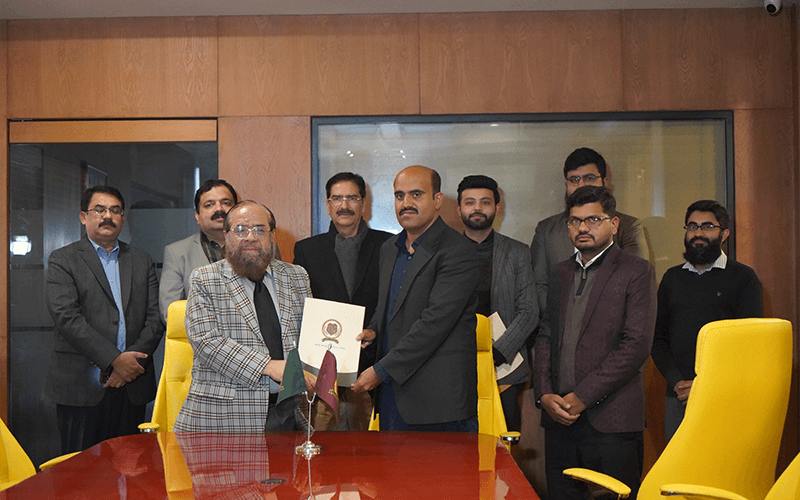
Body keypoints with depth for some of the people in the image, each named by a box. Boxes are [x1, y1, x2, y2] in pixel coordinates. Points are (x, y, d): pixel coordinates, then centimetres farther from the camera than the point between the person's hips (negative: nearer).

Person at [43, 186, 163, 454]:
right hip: (81, 388, -3)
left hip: (132, 387, 3)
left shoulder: (142, 261, 15)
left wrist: (133, 360, -9)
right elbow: (66, 316, -10)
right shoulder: (62, 260, 3)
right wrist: (114, 359, -16)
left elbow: (155, 318, 7)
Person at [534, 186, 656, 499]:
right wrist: (544, 394, -1)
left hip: (610, 422, -5)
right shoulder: (561, 273, 17)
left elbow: (637, 345, -10)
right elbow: (545, 337, 15)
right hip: (558, 417, 5)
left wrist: (583, 397, -13)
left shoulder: (637, 272, -2)